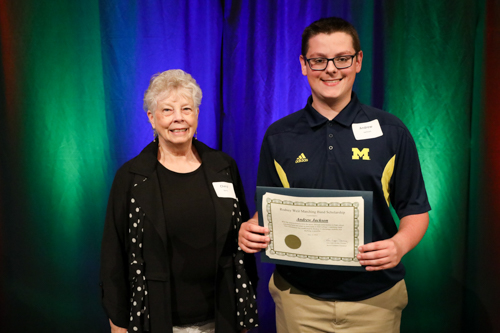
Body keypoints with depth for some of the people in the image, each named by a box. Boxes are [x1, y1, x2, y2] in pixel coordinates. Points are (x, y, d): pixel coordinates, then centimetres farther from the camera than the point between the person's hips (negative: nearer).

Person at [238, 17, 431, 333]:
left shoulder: (391, 131, -2)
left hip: (374, 298, 0)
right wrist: (251, 231, -14)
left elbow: (415, 210, 2)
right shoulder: (278, 136, 1)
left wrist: (399, 244, -18)